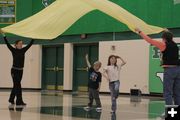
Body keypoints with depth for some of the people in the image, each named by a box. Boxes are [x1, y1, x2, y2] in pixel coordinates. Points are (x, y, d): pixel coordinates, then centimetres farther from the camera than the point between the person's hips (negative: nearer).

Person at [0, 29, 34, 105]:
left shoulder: (23, 50, 6)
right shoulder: (13, 50, -7)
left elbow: (30, 44, 7)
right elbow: (7, 44, -15)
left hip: (20, 71, 6)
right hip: (14, 70, -6)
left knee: (16, 85, 16)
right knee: (18, 86, -9)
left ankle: (11, 99, 30)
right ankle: (19, 101, -8)